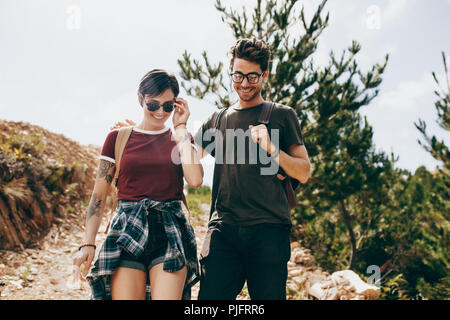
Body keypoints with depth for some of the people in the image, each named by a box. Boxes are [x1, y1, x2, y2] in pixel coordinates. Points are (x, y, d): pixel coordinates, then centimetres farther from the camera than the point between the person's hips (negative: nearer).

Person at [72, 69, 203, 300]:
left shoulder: (181, 138, 10)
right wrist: (88, 244, -1)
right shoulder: (118, 137, 8)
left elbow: (195, 180, -10)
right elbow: (99, 195, 7)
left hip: (170, 231, 0)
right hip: (128, 232, 0)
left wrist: (180, 129, -2)